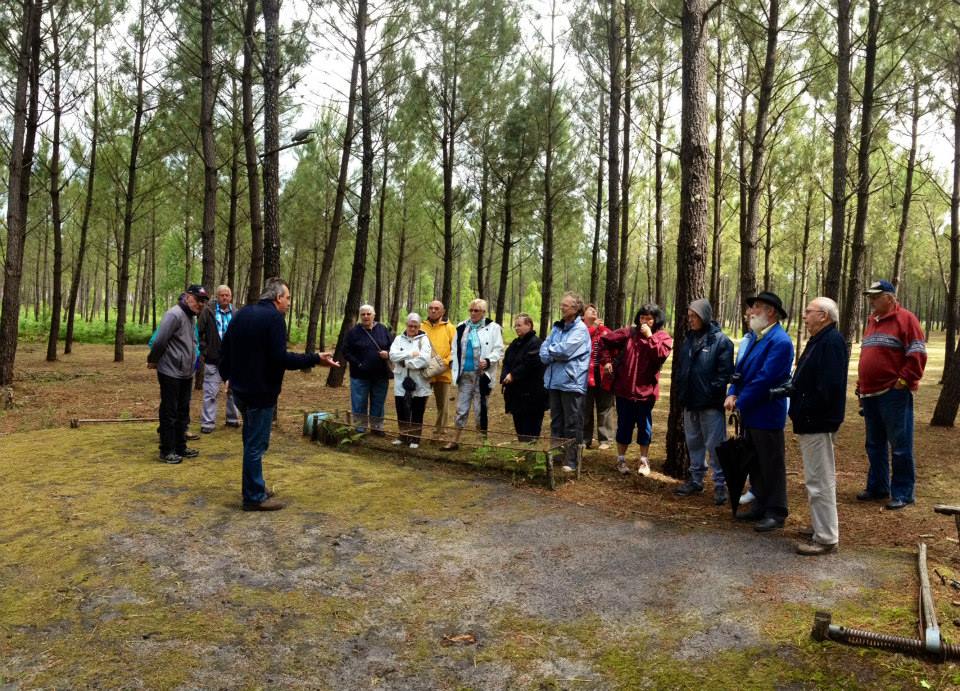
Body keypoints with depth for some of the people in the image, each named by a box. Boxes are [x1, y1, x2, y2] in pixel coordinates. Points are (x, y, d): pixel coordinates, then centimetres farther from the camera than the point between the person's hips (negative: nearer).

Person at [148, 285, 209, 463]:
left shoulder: (190, 317, 12)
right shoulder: (174, 314, -17)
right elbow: (159, 341, -22)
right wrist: (153, 360, -9)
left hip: (186, 374, 9)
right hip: (171, 373, -9)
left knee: (183, 412, 16)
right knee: (169, 413, 1)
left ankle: (180, 447, 26)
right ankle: (166, 451, 10)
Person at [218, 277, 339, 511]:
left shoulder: (242, 314, 11)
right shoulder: (274, 317, -16)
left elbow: (224, 349, 16)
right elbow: (280, 358, -23)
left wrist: (228, 376, 28)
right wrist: (315, 359, -19)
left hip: (240, 388, 9)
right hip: (261, 391, -9)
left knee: (251, 440, 20)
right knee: (256, 444, -1)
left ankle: (254, 487, 29)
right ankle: (254, 497, 6)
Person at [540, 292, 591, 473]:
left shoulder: (580, 329, -9)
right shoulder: (557, 327, 14)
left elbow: (564, 351, -20)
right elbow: (544, 351, 7)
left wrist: (550, 351, -2)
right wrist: (555, 355, -11)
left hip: (572, 383, -7)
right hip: (554, 381, 7)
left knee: (572, 425, 0)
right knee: (556, 422, 15)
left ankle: (571, 461, 6)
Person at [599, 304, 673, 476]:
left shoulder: (663, 337, -1)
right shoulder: (629, 332, 1)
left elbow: (661, 355, -21)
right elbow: (604, 340, 7)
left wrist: (650, 336, -20)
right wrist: (606, 360, 1)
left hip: (646, 390, -1)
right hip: (624, 389, 1)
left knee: (645, 426, 9)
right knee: (624, 425, 9)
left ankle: (644, 461, 24)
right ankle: (621, 460, 21)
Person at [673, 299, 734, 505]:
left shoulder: (721, 341, -10)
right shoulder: (689, 339, 11)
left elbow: (725, 372, -14)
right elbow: (680, 368, 16)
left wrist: (712, 393, -15)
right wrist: (680, 391, 7)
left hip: (711, 404, -7)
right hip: (690, 403, 7)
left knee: (714, 445, -1)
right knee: (694, 443, 16)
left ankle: (720, 484, 8)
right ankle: (696, 480, 27)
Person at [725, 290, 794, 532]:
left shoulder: (779, 341, -17)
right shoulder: (752, 337, 10)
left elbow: (764, 379, -22)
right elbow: (740, 369, 12)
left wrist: (740, 402, -16)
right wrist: (732, 394, -5)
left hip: (766, 414, -9)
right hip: (749, 413, 9)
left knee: (772, 465, 3)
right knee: (754, 462, 17)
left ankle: (776, 513, 13)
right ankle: (760, 505, 29)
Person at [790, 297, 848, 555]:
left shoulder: (832, 342, -18)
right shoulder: (819, 340, 15)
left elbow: (829, 387, -25)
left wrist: (803, 410, -20)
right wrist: (790, 389, 7)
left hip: (818, 424, -11)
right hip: (811, 423, 11)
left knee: (820, 481, -5)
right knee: (817, 478, 19)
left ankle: (826, 539, 2)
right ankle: (819, 527, 30)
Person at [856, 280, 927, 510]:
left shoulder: (905, 319, -6)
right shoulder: (872, 321, 18)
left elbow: (917, 354, -12)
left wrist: (904, 381, -15)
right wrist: (861, 385, 19)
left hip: (894, 394, -8)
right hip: (870, 394, 8)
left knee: (900, 446, -3)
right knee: (875, 444, 14)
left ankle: (903, 493, 4)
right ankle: (877, 487, 24)